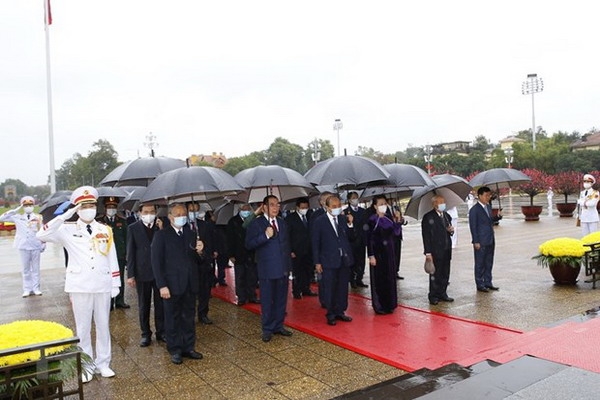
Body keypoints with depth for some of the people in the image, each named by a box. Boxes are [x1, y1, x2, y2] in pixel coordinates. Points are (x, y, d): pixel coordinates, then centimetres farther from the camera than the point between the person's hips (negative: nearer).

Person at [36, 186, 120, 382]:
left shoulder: (105, 230, 4)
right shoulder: (68, 230, 0)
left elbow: (112, 259, 5)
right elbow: (42, 235, -16)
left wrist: (115, 284, 3)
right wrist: (64, 216, -19)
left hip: (103, 285, 2)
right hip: (80, 287, -1)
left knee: (103, 325, 11)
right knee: (83, 327, 8)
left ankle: (103, 363, 25)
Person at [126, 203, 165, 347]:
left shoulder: (161, 226, 1)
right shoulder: (133, 228, -1)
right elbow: (130, 253, -1)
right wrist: (130, 275, -4)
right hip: (142, 273, -1)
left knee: (160, 304, 10)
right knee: (143, 306, 11)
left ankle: (161, 331, 23)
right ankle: (145, 334, 24)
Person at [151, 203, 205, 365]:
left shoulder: (191, 235, 9)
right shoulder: (161, 235, -5)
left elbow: (200, 261, 9)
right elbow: (156, 262, -8)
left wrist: (200, 252, -14)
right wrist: (162, 286, -14)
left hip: (190, 285, 4)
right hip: (172, 286, -4)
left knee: (189, 318, 14)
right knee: (173, 319, 9)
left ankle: (188, 347, 27)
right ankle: (175, 350, 22)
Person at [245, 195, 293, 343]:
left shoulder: (282, 222, 13)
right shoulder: (256, 223, -5)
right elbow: (249, 244, -13)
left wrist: (289, 265, 17)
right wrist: (265, 235, -24)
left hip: (283, 268, 5)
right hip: (267, 269, -5)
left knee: (281, 300, 12)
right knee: (267, 301, 5)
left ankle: (279, 326, 25)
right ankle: (267, 329, 18)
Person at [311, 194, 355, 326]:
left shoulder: (344, 219, 4)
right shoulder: (319, 221, -6)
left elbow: (350, 237, 6)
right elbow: (315, 243, -4)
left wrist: (350, 224, -10)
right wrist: (317, 262, -6)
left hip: (344, 260, 4)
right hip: (329, 261, -4)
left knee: (343, 288, 12)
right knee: (329, 289, 6)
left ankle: (340, 312, 27)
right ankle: (331, 314, 20)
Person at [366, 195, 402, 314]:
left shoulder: (389, 218, 6)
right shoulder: (372, 220, -9)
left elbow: (396, 233, 2)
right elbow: (369, 239, -10)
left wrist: (398, 220, -9)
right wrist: (371, 256, -14)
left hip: (389, 252, 6)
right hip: (377, 252, -5)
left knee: (390, 278, 11)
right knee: (378, 279, 1)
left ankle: (389, 304, 23)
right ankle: (379, 306, 12)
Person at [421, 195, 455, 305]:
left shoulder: (447, 216, 13)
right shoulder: (428, 217, -8)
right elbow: (426, 236, -11)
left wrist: (451, 230, -3)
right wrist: (428, 253, -15)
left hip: (446, 250, 6)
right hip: (435, 251, -6)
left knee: (445, 274, 12)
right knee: (435, 274, 1)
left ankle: (442, 294, 25)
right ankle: (433, 296, 11)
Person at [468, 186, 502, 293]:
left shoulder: (488, 207, 11)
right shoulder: (474, 210, -13)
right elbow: (473, 226, -14)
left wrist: (498, 216, 0)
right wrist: (476, 242, -16)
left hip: (490, 241, 8)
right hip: (481, 242, -8)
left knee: (489, 263, 15)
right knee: (480, 264, 3)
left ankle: (488, 283, 26)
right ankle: (480, 285, 13)